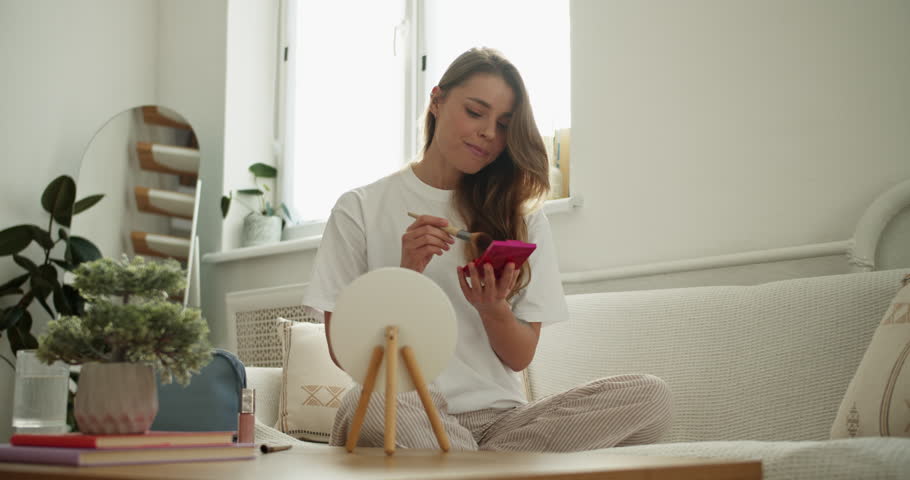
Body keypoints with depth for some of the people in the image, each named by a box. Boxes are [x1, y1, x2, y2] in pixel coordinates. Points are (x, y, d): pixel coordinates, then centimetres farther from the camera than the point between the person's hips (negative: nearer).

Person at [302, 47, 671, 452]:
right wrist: (405, 278, -10)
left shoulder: (523, 219, 16)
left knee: (650, 395, -23)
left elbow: (520, 357, 12)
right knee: (364, 402, -41)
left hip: (499, 415, 3)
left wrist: (494, 309, -9)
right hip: (408, 415, -3)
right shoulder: (360, 210, 7)